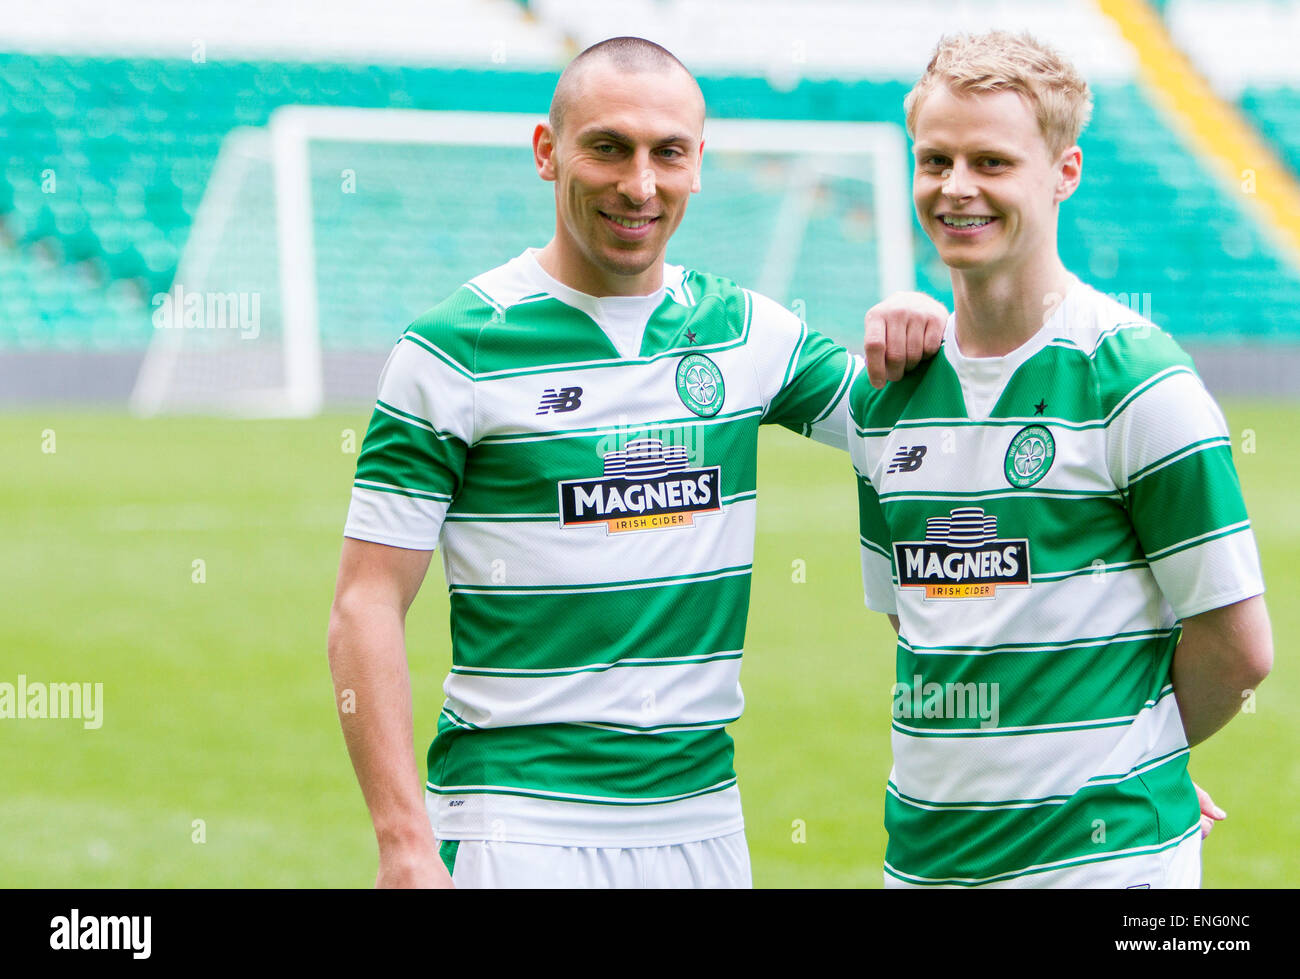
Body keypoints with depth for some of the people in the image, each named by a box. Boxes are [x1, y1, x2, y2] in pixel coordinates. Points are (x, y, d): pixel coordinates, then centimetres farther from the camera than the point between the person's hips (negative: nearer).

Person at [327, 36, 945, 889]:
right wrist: (405, 842, -16)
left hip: (702, 815, 5)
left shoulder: (749, 331, 8)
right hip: (518, 818, -4)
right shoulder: (456, 347, -5)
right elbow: (367, 609, -7)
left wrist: (912, 331, -5)